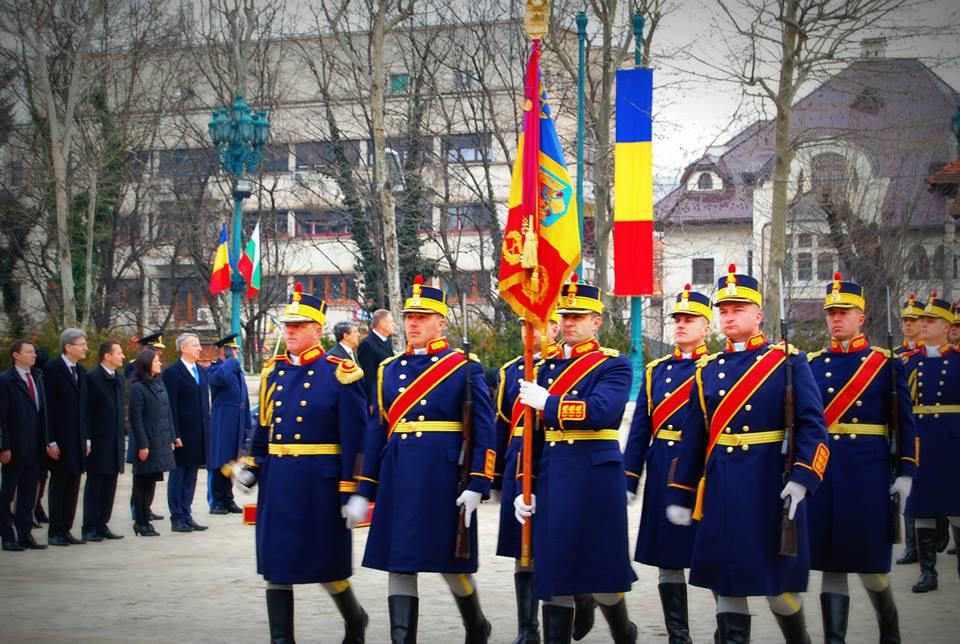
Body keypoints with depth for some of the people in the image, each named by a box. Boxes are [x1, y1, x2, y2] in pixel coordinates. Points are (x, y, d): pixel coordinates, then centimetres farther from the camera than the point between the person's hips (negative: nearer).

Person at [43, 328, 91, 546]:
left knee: (73, 483, 7)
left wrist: (86, 438, 11)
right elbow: (48, 407, -11)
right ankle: (54, 532, 5)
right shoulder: (52, 369, -9)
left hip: (78, 438, 7)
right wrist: (50, 440, -15)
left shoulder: (81, 371, 13)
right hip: (60, 437, -7)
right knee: (59, 482, -1)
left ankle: (65, 529, 14)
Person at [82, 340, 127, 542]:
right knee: (94, 485, -1)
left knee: (109, 486, 10)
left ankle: (102, 525, 16)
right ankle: (90, 528, 4)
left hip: (115, 441, 7)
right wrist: (88, 439, -15)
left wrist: (123, 431, 11)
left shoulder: (118, 378, 14)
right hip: (99, 441, -7)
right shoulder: (92, 377, -10)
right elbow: (86, 410, -12)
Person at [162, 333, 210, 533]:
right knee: (178, 475, 1)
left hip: (199, 434, 7)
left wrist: (207, 429, 11)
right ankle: (177, 518, 5)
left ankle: (186, 515, 17)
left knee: (191, 476, 11)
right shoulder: (172, 372, -8)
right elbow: (171, 406, -12)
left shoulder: (201, 372, 14)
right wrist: (174, 435, -16)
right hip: (182, 434, -7)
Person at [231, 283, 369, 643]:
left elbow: (354, 438, -9)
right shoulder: (273, 372, 11)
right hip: (277, 482, 5)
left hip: (320, 484, -5)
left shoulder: (339, 374, -7)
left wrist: (350, 491, -12)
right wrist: (250, 468, 8)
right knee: (276, 565, 4)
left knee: (326, 565, 5)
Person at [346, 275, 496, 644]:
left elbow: (483, 430, -5)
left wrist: (477, 485, -13)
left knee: (450, 562, 4)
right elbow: (376, 431, 12)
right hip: (398, 478, 4)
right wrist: (364, 491, 9)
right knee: (399, 563, 2)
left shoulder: (464, 368, 0)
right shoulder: (389, 369, 12)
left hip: (444, 476, -4)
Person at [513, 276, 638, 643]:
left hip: (596, 478, -5)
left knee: (601, 574, 2)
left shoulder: (614, 365, -2)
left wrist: (546, 402, -17)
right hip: (551, 479, 5)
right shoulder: (547, 368, 15)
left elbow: (601, 411, -21)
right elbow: (533, 434, 14)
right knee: (553, 576, 4)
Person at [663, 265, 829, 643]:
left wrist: (802, 478, -20)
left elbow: (812, 426, -7)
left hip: (771, 486, -3)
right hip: (720, 487, 4)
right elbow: (693, 437, 14)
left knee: (778, 582, 3)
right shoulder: (707, 370, 12)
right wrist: (679, 495, 12)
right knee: (724, 582, 3)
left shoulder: (788, 361, 0)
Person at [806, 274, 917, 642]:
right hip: (822, 470, 2)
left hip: (868, 472, -2)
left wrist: (905, 473, -6)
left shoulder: (885, 363, 3)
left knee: (869, 562, 2)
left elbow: (905, 423, 1)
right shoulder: (812, 364, 10)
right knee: (831, 563, 3)